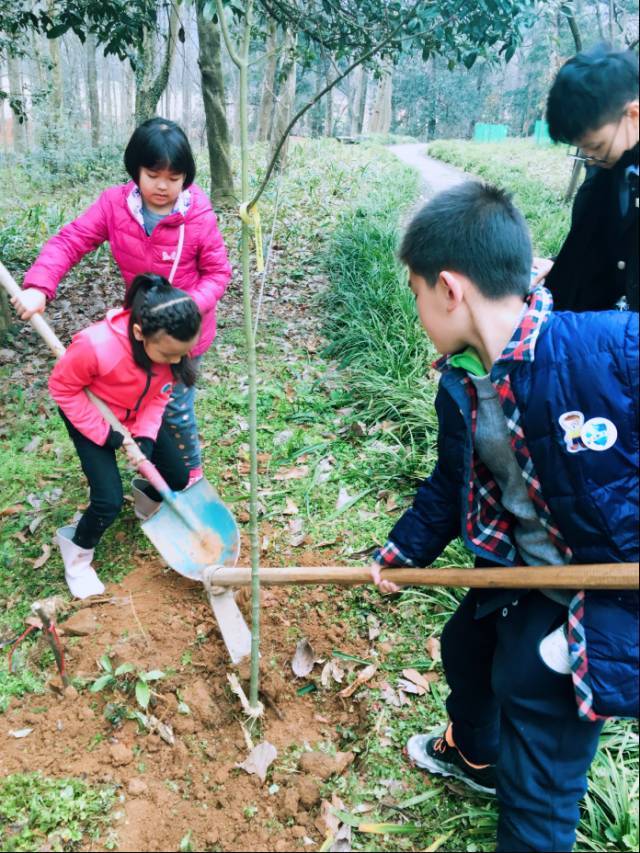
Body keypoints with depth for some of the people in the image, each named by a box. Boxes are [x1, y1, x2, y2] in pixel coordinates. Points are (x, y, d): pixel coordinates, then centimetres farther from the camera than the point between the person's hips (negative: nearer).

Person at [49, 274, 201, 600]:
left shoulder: (169, 343, -26)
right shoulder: (96, 346, -42)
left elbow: (160, 394, -9)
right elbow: (62, 388, -23)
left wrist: (147, 435, -22)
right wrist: (103, 432, -23)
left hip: (137, 413, 5)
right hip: (89, 415, -5)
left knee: (178, 477, 3)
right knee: (109, 501, -13)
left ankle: (148, 499, 38)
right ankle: (76, 551, 18)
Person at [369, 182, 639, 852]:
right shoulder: (460, 388, -6)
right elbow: (451, 486, 10)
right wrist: (400, 553, 13)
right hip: (522, 574, 8)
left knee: (537, 788, 5)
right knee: (465, 647, 33)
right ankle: (474, 754, 66)